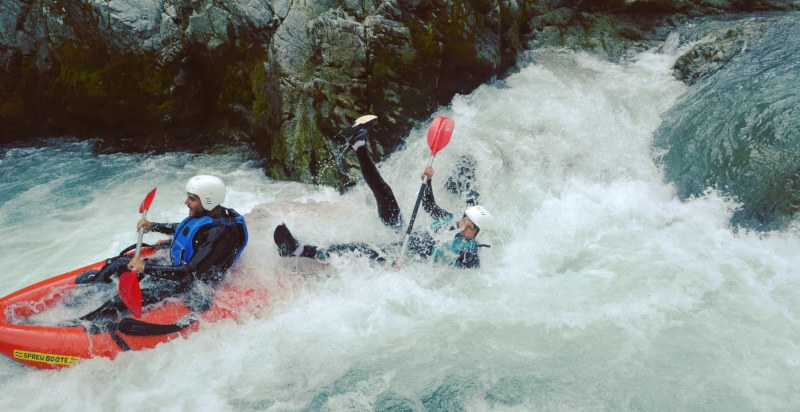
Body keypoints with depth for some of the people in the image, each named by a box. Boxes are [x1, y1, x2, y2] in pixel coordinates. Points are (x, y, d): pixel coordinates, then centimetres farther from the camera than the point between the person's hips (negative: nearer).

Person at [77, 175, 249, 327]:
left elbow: (191, 272, -34)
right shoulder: (207, 215, -2)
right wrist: (152, 226, 13)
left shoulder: (220, 234, -29)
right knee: (116, 264, 9)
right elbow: (179, 229, 22)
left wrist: (146, 268, -32)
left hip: (188, 288, -9)